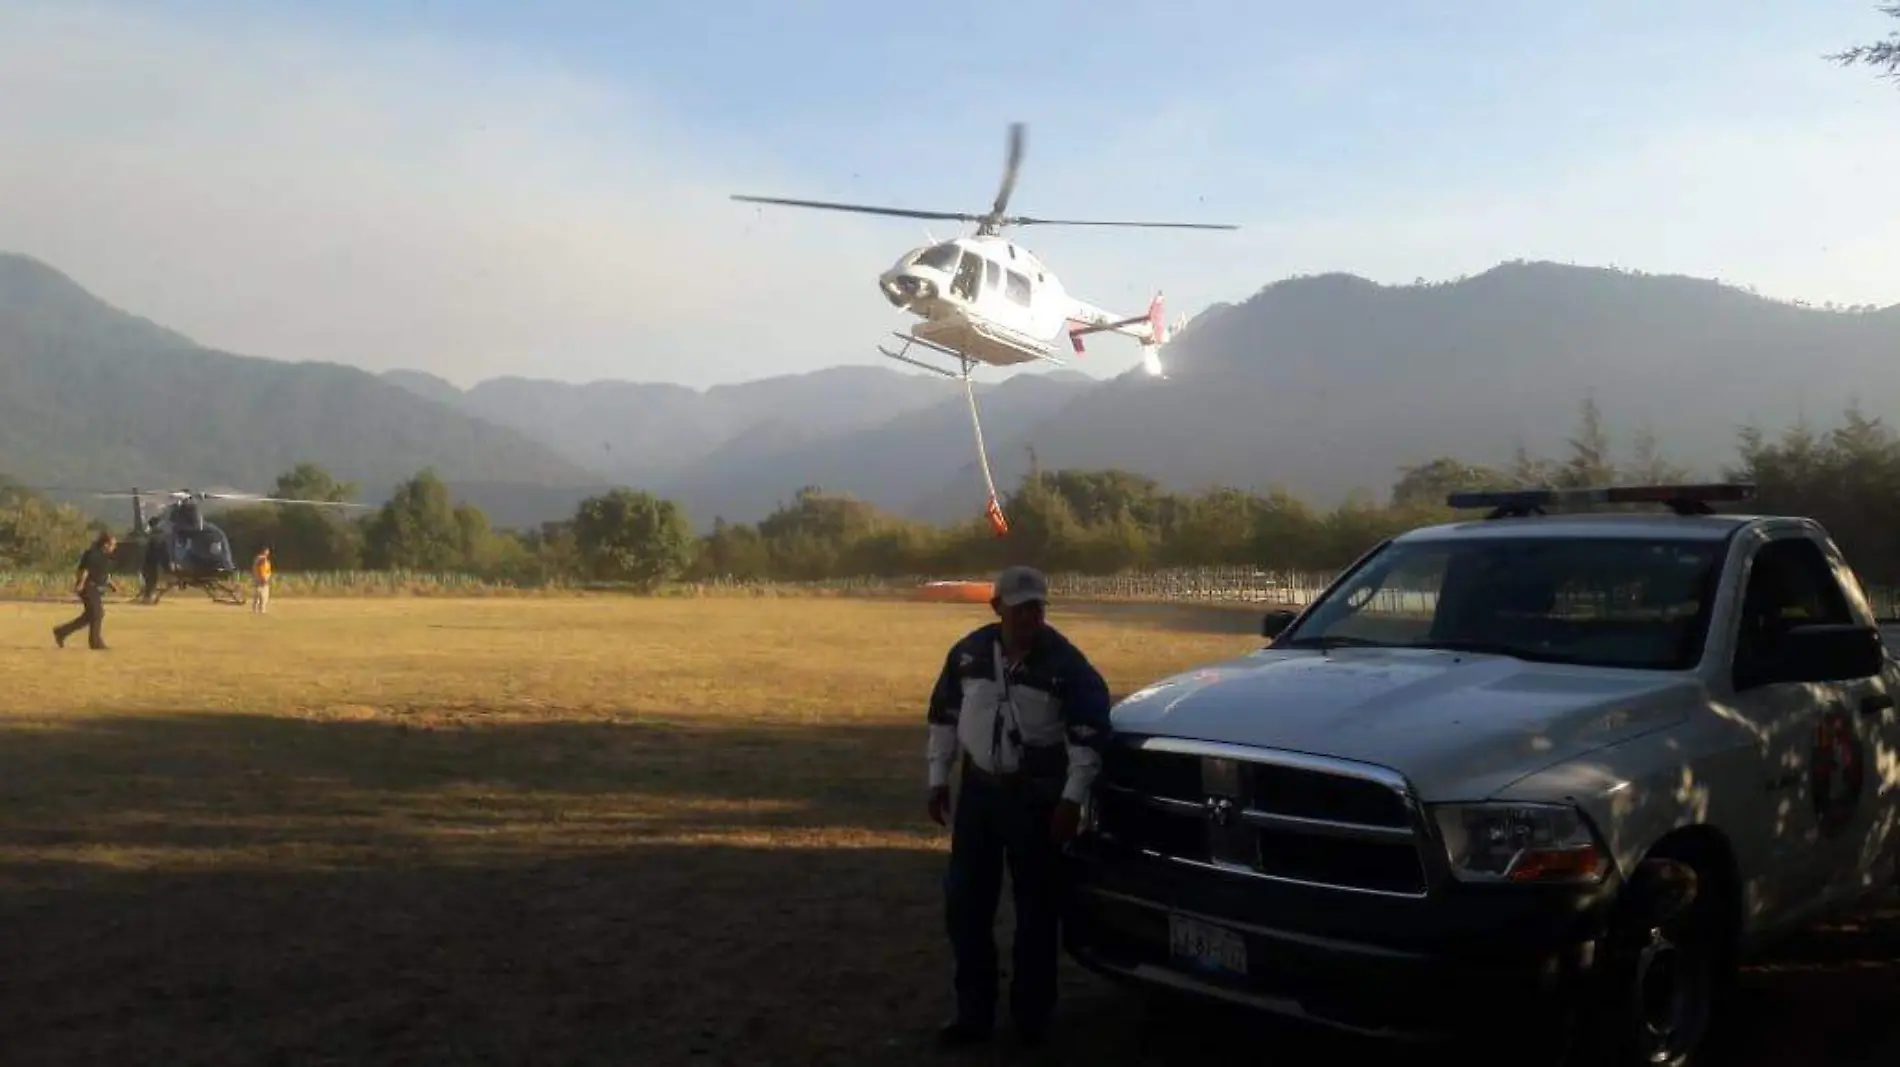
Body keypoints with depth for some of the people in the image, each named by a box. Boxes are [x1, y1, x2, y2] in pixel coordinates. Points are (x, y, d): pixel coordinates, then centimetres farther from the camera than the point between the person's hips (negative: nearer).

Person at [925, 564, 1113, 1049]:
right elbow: (944, 714, 10)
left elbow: (1089, 732, -10)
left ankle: (1031, 1014, 18)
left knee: (1036, 905, 5)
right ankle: (974, 1011, 18)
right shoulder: (969, 651, 0)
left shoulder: (1065, 661, -11)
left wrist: (1072, 797, -14)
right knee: (965, 901, 6)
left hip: (1038, 795, -3)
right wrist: (938, 777, 8)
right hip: (978, 788, 4)